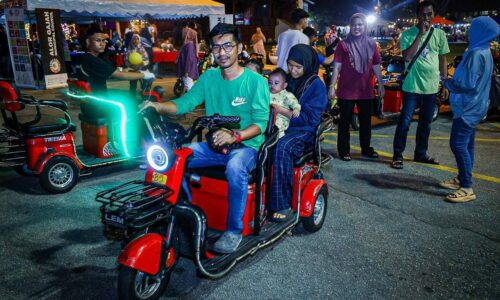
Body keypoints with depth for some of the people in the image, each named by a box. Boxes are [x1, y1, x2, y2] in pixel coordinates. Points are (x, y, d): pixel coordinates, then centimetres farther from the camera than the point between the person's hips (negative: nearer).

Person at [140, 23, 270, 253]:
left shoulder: (256, 81, -5)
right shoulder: (209, 77, 9)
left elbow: (260, 123, -13)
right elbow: (185, 103, -2)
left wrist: (234, 136, -30)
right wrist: (159, 106, -22)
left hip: (246, 146, -5)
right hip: (214, 144, 5)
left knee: (235, 167, -38)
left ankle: (234, 230, -19)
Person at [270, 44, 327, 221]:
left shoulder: (316, 85, -1)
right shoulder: (287, 79, 16)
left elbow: (310, 118, -9)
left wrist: (281, 110, -16)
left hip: (303, 131, -5)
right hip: (280, 126, 5)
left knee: (282, 148, -37)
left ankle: (282, 204, -30)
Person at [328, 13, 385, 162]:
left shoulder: (371, 44, 7)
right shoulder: (343, 44, -4)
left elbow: (376, 67, 12)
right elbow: (337, 67, -6)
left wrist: (381, 85, 11)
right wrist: (332, 86, -13)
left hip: (365, 90, 4)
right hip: (346, 91, -4)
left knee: (366, 121, 14)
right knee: (345, 121, 4)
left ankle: (366, 148, 28)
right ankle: (344, 150, 12)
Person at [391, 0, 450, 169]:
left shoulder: (440, 34, 5)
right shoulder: (408, 34, -6)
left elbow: (443, 60, 12)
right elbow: (407, 57, -20)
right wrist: (420, 34, -20)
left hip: (431, 86, 4)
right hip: (412, 86, -4)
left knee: (426, 123, 13)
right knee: (405, 121, -2)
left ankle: (420, 154, 26)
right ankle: (397, 155, 7)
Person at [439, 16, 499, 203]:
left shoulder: (476, 54, -19)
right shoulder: (484, 52, 13)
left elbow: (468, 84, -24)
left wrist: (448, 82, -10)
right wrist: (453, 81, 13)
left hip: (468, 107, -11)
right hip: (474, 106, 11)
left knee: (458, 144, -12)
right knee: (466, 144, 15)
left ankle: (467, 188, -11)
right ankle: (461, 179, 25)